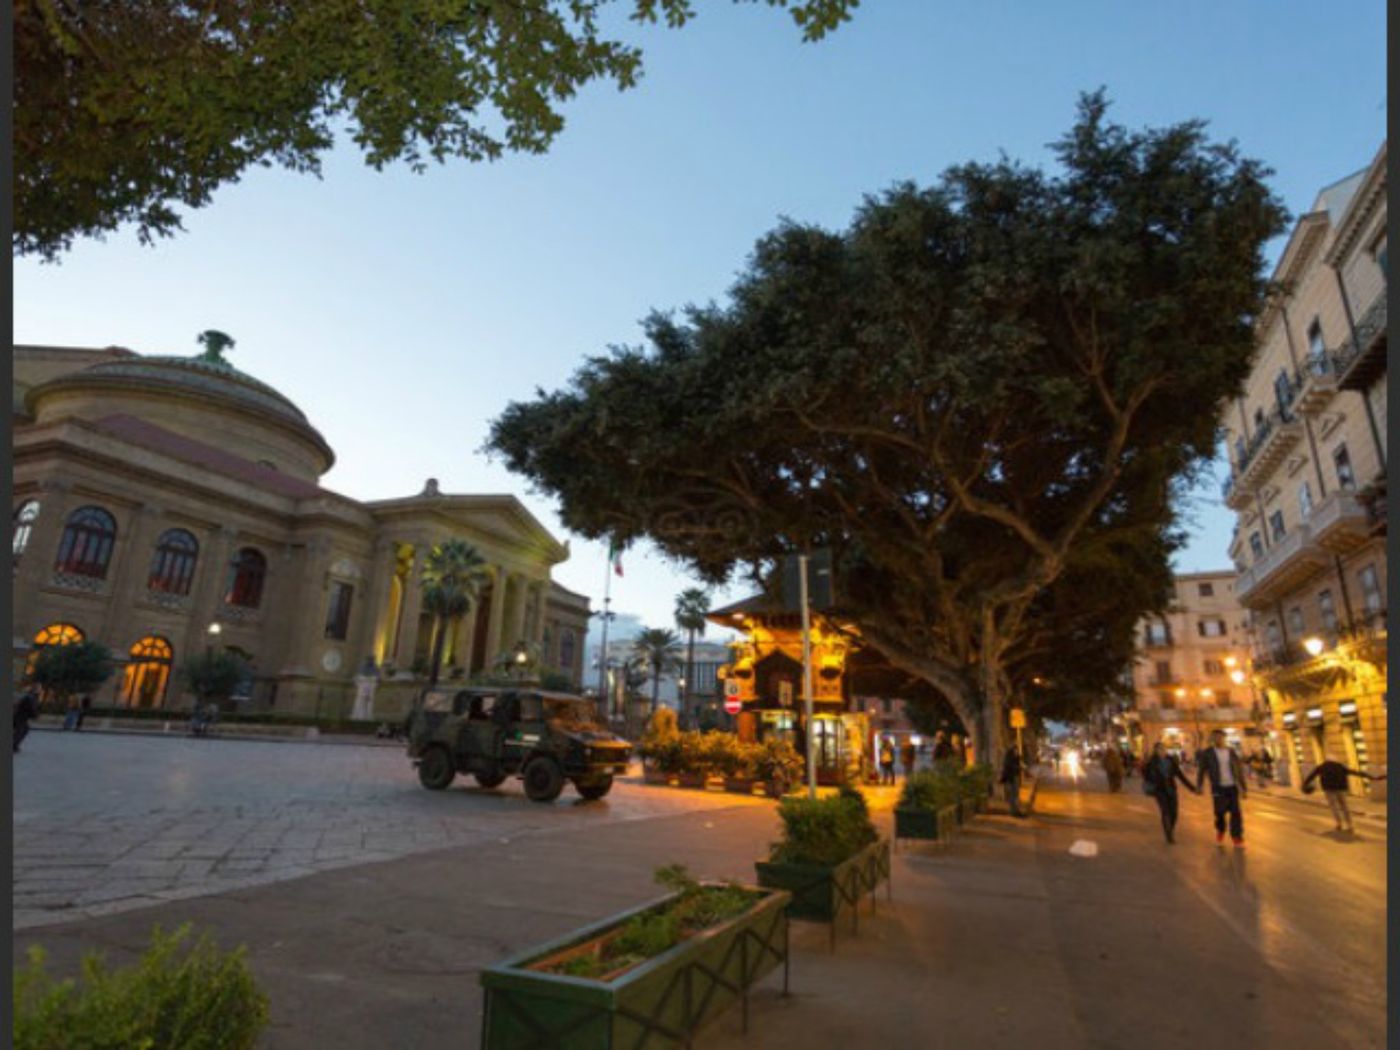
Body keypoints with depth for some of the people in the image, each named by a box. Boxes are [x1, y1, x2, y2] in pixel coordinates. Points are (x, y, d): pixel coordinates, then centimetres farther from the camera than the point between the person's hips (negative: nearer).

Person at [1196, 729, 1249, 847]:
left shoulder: (1231, 751, 4)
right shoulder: (1207, 753, -3)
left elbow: (1239, 769, 10)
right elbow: (1201, 769, -2)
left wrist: (1243, 787, 8)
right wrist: (1199, 785, -10)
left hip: (1232, 786, 2)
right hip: (1218, 787, -2)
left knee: (1236, 813, -2)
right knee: (1220, 812, 0)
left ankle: (1237, 839, 8)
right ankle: (1220, 833, 26)